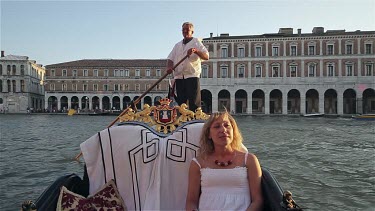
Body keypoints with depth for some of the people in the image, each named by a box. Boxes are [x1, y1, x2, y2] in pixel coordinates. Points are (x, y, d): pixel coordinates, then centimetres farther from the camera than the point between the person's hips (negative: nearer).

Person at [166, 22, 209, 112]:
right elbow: (170, 58, 17)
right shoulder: (177, 45, 23)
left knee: (194, 103, -9)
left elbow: (206, 57, -2)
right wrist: (169, 67, -4)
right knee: (181, 103, 4)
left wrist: (196, 51, -20)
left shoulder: (196, 42, 9)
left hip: (192, 76, -4)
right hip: (179, 77, 5)